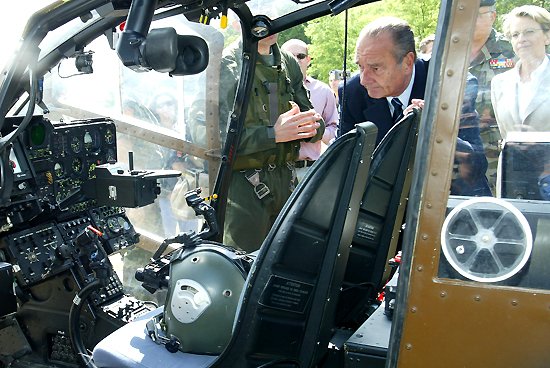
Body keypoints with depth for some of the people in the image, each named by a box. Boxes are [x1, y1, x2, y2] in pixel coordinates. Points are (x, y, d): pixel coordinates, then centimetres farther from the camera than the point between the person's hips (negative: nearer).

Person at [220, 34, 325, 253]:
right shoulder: (227, 65, -8)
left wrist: (311, 125, -10)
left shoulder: (289, 64, 12)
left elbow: (317, 126, 13)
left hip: (286, 178, 6)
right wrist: (273, 134, -23)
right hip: (243, 182, -6)